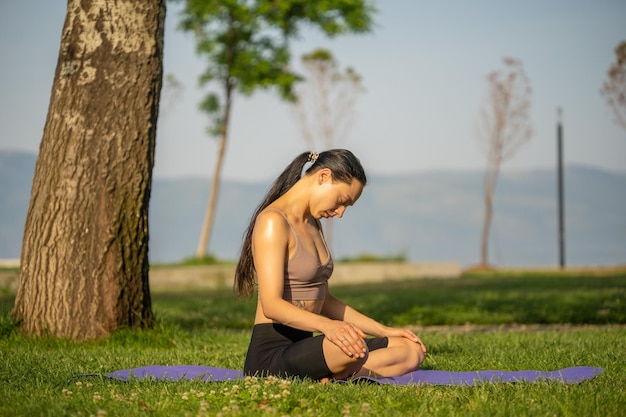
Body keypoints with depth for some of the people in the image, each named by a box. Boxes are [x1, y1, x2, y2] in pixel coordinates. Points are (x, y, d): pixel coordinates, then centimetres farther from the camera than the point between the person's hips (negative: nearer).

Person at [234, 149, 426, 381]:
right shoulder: (273, 221, -12)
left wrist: (383, 331, 15)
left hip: (303, 346, 10)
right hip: (271, 353, -10)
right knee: (353, 346, -39)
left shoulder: (312, 225, 17)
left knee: (412, 351, -2)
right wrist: (326, 325, -40)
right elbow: (271, 305, -23)